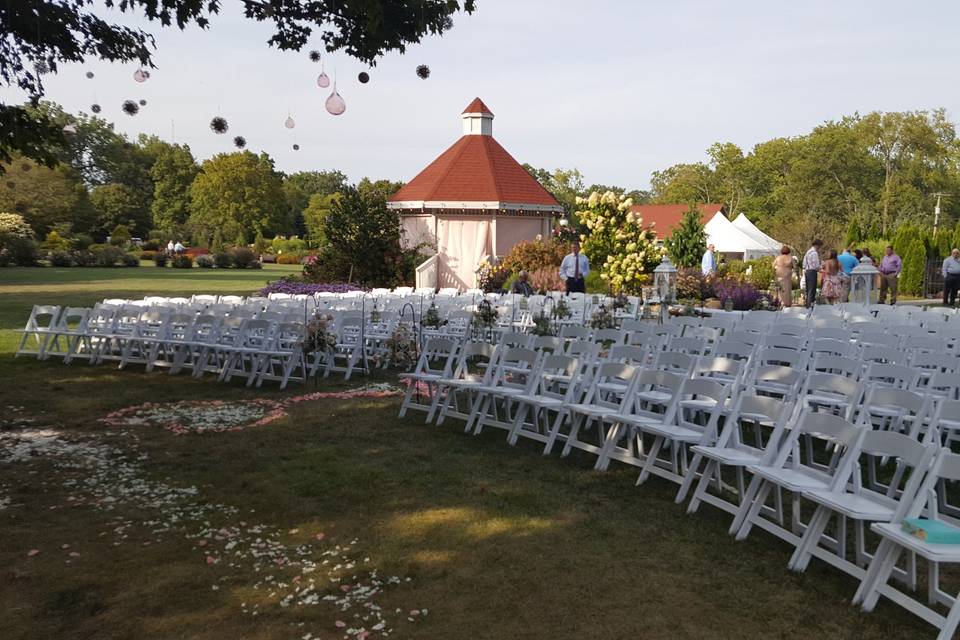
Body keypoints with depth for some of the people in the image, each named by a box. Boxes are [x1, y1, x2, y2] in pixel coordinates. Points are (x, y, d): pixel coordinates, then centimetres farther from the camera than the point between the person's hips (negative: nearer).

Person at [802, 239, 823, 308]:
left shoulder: (808, 252, 15)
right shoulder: (814, 253, -12)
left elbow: (804, 263, 16)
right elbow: (816, 265, -16)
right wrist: (819, 269, 2)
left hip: (806, 271, 9)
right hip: (812, 272, -9)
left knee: (808, 290, 13)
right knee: (812, 290, -6)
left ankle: (808, 305, 17)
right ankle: (810, 305, -7)